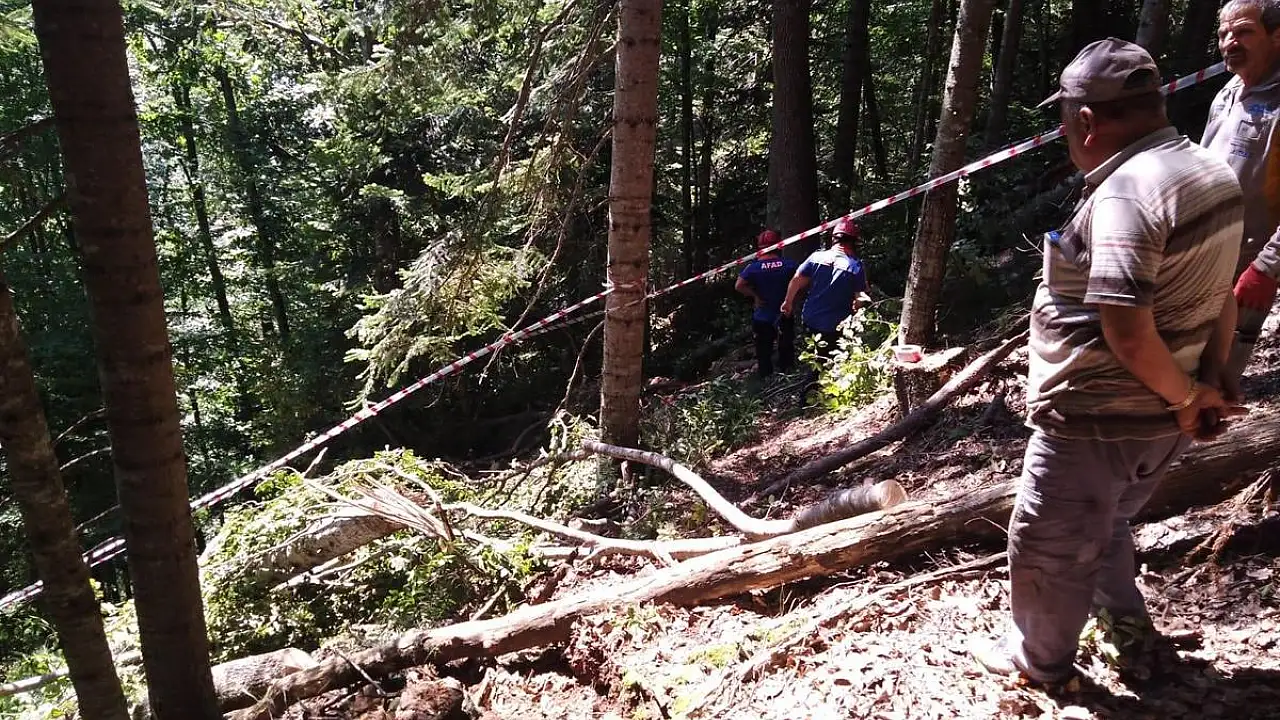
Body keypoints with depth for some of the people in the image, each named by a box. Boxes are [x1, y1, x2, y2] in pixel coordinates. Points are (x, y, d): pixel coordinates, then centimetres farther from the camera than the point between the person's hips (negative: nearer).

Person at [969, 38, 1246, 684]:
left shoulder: (1124, 193, -26)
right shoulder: (1214, 174, 4)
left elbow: (1128, 334, -31)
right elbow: (1221, 295, 11)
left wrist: (1186, 395, -15)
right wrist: (1211, 385, 14)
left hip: (1097, 421, -9)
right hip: (1161, 419, 9)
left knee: (1046, 546, 13)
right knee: (1105, 524, 32)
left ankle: (1039, 658, 34)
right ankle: (1123, 620, 54)